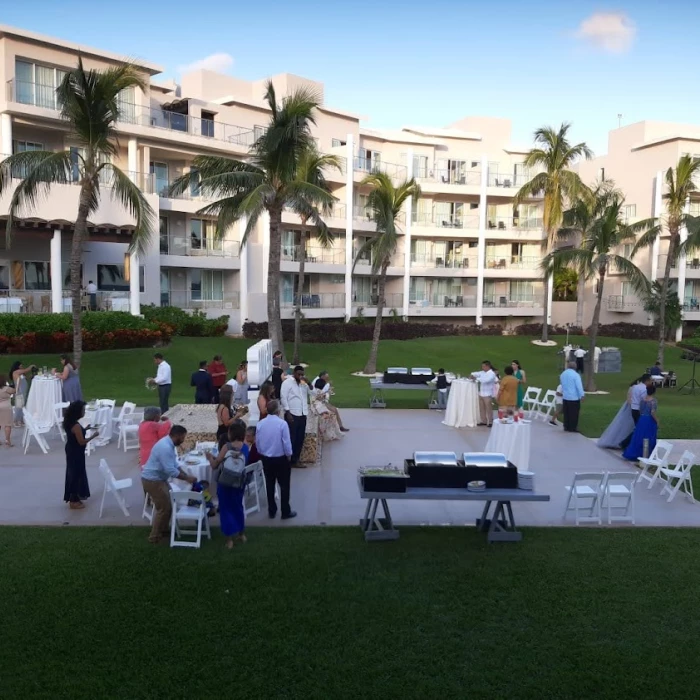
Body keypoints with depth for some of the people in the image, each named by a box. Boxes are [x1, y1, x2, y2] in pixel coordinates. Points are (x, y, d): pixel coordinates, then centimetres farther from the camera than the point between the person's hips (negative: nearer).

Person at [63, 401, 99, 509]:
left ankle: (73, 498, 32)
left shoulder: (69, 423, 2)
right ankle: (74, 502, 13)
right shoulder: (76, 426, -26)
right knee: (76, 474, 3)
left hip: (71, 451, 9)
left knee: (74, 474, 20)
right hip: (76, 453, -9)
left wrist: (85, 429, 10)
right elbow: (81, 442, -22)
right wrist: (93, 436, -13)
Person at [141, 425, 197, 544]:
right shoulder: (165, 447, -28)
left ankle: (162, 531, 32)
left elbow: (175, 464, 13)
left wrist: (187, 476, 4)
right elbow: (171, 471, -28)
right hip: (152, 480, -10)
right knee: (164, 508, -2)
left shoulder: (169, 444, 5)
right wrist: (187, 478, -18)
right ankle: (155, 537, 9)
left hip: (157, 478, 10)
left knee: (166, 506, 19)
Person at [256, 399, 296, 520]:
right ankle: (286, 512, 13)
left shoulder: (260, 424, -6)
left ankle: (271, 511, 24)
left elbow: (257, 442, 3)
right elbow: (286, 442, -16)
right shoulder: (282, 423, -20)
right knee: (284, 485, 8)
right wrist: (289, 455, 1)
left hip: (266, 458, 4)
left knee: (270, 485, 16)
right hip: (281, 459, -4)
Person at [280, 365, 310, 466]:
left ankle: (295, 460, 18)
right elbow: (283, 398, -10)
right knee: (291, 439, -2)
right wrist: (287, 412, -16)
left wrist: (308, 383, -1)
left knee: (300, 439, 9)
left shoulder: (304, 383, 16)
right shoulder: (287, 383, -4)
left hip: (302, 415, 7)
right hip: (292, 414, -6)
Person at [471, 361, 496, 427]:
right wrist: (472, 375, -10)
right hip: (481, 393, 7)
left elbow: (486, 380, -28)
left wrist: (477, 378, -24)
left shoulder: (492, 374, -14)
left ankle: (490, 422, 10)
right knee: (481, 408, 12)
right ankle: (484, 421, 22)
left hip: (488, 394, -7)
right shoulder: (482, 372, 10)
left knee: (488, 409, 0)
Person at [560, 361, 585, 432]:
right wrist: (582, 395, -14)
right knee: (574, 413, 0)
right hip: (574, 397, -7)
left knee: (566, 413, 11)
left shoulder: (563, 374, 10)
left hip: (565, 397, 7)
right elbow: (579, 386, -17)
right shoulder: (575, 375, -13)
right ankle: (573, 428, 2)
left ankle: (566, 427, 15)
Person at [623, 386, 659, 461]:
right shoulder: (653, 401, -15)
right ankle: (645, 455, 9)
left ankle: (632, 454, 10)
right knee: (648, 439, 4)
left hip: (641, 420, 6)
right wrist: (657, 421, -9)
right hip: (650, 421, -6)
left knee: (638, 437, 10)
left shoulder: (642, 399, 4)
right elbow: (653, 413, -20)